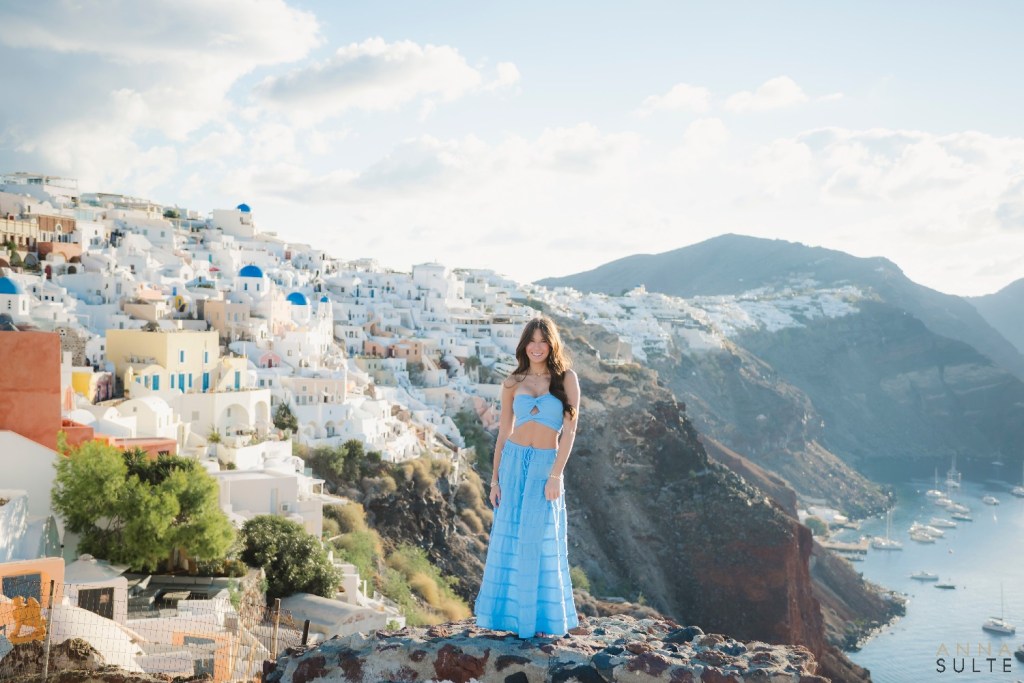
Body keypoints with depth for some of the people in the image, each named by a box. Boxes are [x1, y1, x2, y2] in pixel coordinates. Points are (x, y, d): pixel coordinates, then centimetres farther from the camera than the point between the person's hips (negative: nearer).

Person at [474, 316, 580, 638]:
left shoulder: (566, 379, -2)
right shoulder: (513, 382, 7)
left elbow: (569, 430, -7)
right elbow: (504, 431, 8)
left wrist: (556, 474, -15)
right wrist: (495, 477, 3)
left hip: (546, 464, -3)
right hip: (513, 461, 3)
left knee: (539, 540, 0)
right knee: (508, 539, 4)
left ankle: (540, 616, 12)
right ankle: (510, 612, 16)